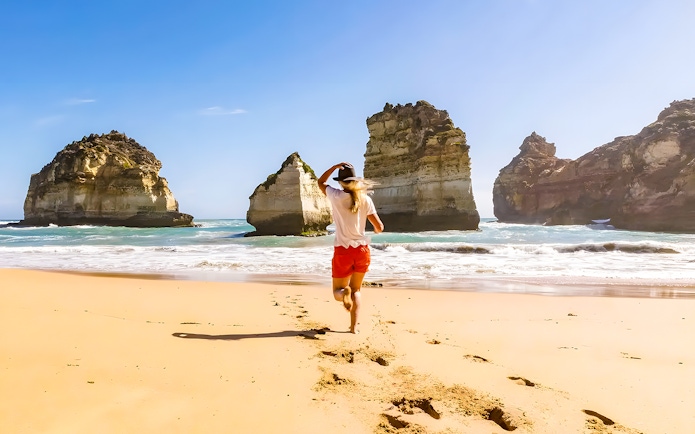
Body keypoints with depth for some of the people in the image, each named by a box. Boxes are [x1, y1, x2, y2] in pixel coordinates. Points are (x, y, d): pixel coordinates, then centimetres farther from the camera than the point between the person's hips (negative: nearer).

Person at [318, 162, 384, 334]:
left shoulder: (336, 196, -6)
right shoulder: (365, 199, -2)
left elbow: (320, 182, 15)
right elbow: (379, 226, -1)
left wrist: (336, 166, 9)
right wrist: (376, 230, 22)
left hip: (343, 251, -2)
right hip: (362, 250, 2)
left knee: (338, 291, 13)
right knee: (356, 290, 22)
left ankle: (345, 293, -23)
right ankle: (354, 326, 13)